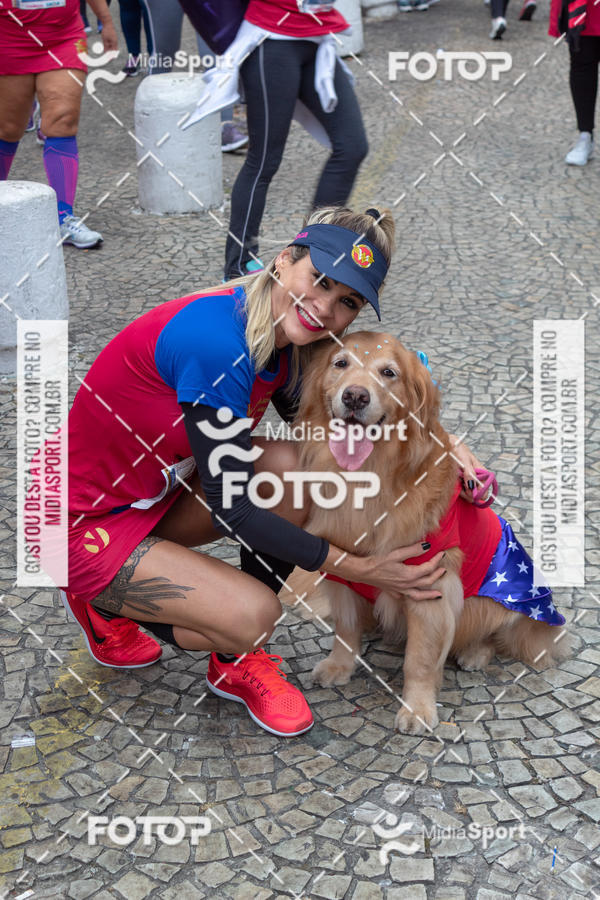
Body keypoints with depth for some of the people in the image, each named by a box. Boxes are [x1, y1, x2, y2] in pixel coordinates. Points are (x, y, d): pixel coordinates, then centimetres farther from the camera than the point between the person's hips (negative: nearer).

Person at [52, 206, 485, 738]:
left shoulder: (282, 338, -5)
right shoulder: (217, 340, -32)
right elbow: (232, 509, -27)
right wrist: (357, 568, -22)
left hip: (161, 491, 8)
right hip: (85, 520, -8)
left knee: (294, 464, -14)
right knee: (254, 614, -23)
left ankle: (240, 663, 2)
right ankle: (106, 604, 7)